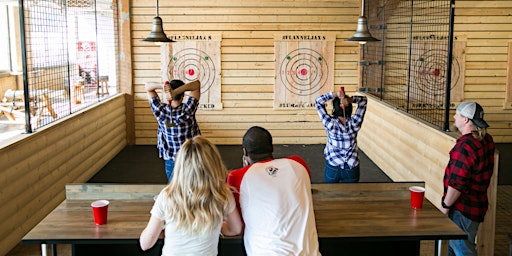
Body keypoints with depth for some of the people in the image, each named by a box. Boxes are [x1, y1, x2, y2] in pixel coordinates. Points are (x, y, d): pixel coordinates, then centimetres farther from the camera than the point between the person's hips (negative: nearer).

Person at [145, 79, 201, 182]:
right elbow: (197, 84, -16)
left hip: (170, 161, 2)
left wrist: (162, 85, -25)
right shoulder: (187, 110, -22)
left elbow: (148, 86, -5)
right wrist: (176, 91, -28)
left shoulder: (160, 111, -16)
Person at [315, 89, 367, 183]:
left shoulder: (330, 124, -19)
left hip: (332, 168, -1)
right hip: (352, 169, 1)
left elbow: (319, 101, -10)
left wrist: (335, 94, -22)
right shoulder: (354, 124, -16)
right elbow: (363, 100, -5)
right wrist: (350, 99, -23)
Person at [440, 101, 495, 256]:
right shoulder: (486, 140, 3)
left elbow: (457, 184, -26)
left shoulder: (465, 146, -27)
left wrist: (445, 205, -15)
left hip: (462, 209, -9)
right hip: (477, 204, 9)